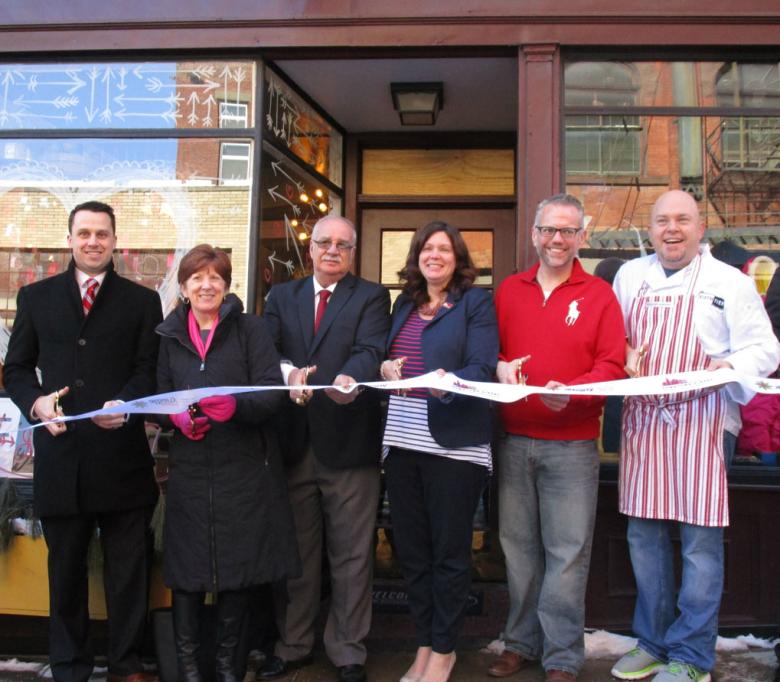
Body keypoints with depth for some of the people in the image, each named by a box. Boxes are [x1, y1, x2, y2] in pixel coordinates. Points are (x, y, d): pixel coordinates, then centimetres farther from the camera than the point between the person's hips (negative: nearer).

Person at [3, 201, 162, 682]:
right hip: (60, 455, 2)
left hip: (122, 456, -1)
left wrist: (126, 404, -21)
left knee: (128, 569, 8)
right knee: (66, 569, 15)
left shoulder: (142, 300, 6)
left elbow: (151, 371, -1)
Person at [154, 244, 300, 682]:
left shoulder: (250, 328, -2)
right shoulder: (171, 335, 9)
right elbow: (160, 397, 14)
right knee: (188, 565, 4)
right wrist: (177, 416, -8)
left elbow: (273, 393, -9)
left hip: (245, 468, -2)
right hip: (191, 469, 2)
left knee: (239, 566, 6)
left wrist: (235, 405, -28)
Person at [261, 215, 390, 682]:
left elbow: (371, 351, -13)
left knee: (352, 556, 7)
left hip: (349, 445, -3)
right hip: (293, 444, 3)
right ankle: (293, 645, 32)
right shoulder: (282, 296, 13)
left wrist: (349, 377, -36)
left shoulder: (371, 297, 3)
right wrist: (288, 372, -25)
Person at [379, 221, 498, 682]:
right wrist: (386, 368, -5)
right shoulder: (404, 304, 16)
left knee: (449, 552, 5)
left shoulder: (476, 302, -2)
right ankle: (424, 644, 28)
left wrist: (445, 383, -31)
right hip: (403, 438, 6)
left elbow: (481, 370, -12)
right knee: (412, 550, 12)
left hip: (454, 441, -5)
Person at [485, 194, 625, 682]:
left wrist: (571, 391, -21)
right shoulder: (509, 291, 9)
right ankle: (522, 642, 28)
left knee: (567, 554, 2)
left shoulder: (599, 295, 0)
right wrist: (500, 367, -10)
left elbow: (613, 366, -5)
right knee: (519, 547, 12)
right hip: (514, 441, 3)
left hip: (572, 445, -3)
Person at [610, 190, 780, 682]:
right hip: (642, 421, 4)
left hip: (702, 422, -4)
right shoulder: (630, 277, 13)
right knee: (644, 536, 10)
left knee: (700, 541, 0)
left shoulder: (730, 283, 1)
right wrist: (624, 353, 0)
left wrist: (729, 368, -20)